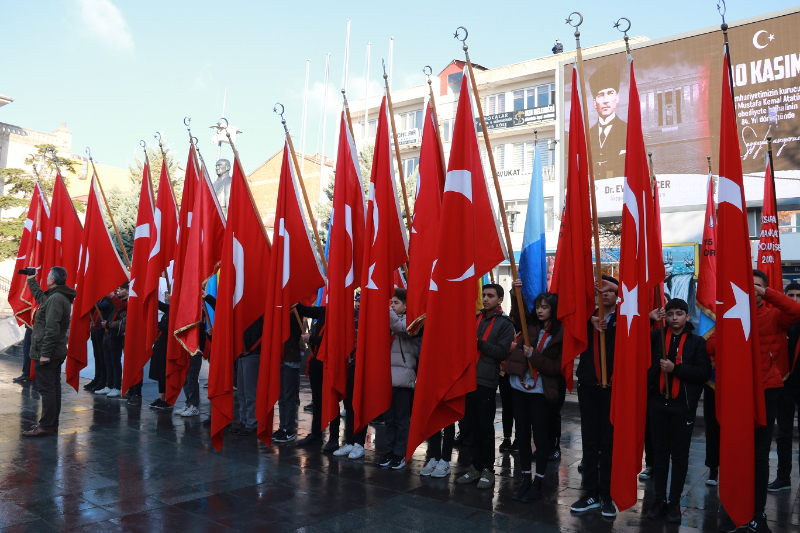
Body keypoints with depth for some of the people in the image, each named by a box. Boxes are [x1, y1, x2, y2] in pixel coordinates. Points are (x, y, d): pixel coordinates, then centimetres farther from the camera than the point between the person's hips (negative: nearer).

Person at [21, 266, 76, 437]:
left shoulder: (55, 299, -17)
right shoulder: (58, 297, 15)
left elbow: (52, 329, -23)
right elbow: (40, 296, 38)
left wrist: (45, 352, -24)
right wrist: (31, 280, 44)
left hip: (46, 353, -10)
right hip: (55, 353, 10)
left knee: (46, 389, -6)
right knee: (53, 388, 13)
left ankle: (46, 426, -3)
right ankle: (52, 424, 20)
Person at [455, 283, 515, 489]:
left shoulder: (505, 323, -1)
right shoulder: (477, 318, 15)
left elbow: (502, 352, -10)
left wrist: (480, 342, -17)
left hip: (486, 381, -5)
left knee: (485, 428, 2)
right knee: (471, 425, 9)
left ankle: (488, 469, 14)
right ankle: (476, 466, 20)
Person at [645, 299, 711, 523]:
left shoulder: (697, 342, -1)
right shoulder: (656, 336, 4)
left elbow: (704, 373, -8)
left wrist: (675, 368, -19)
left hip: (683, 405, -2)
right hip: (658, 402, 2)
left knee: (680, 454, 6)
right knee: (659, 451, 10)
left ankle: (675, 502, 17)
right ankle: (659, 499, 20)